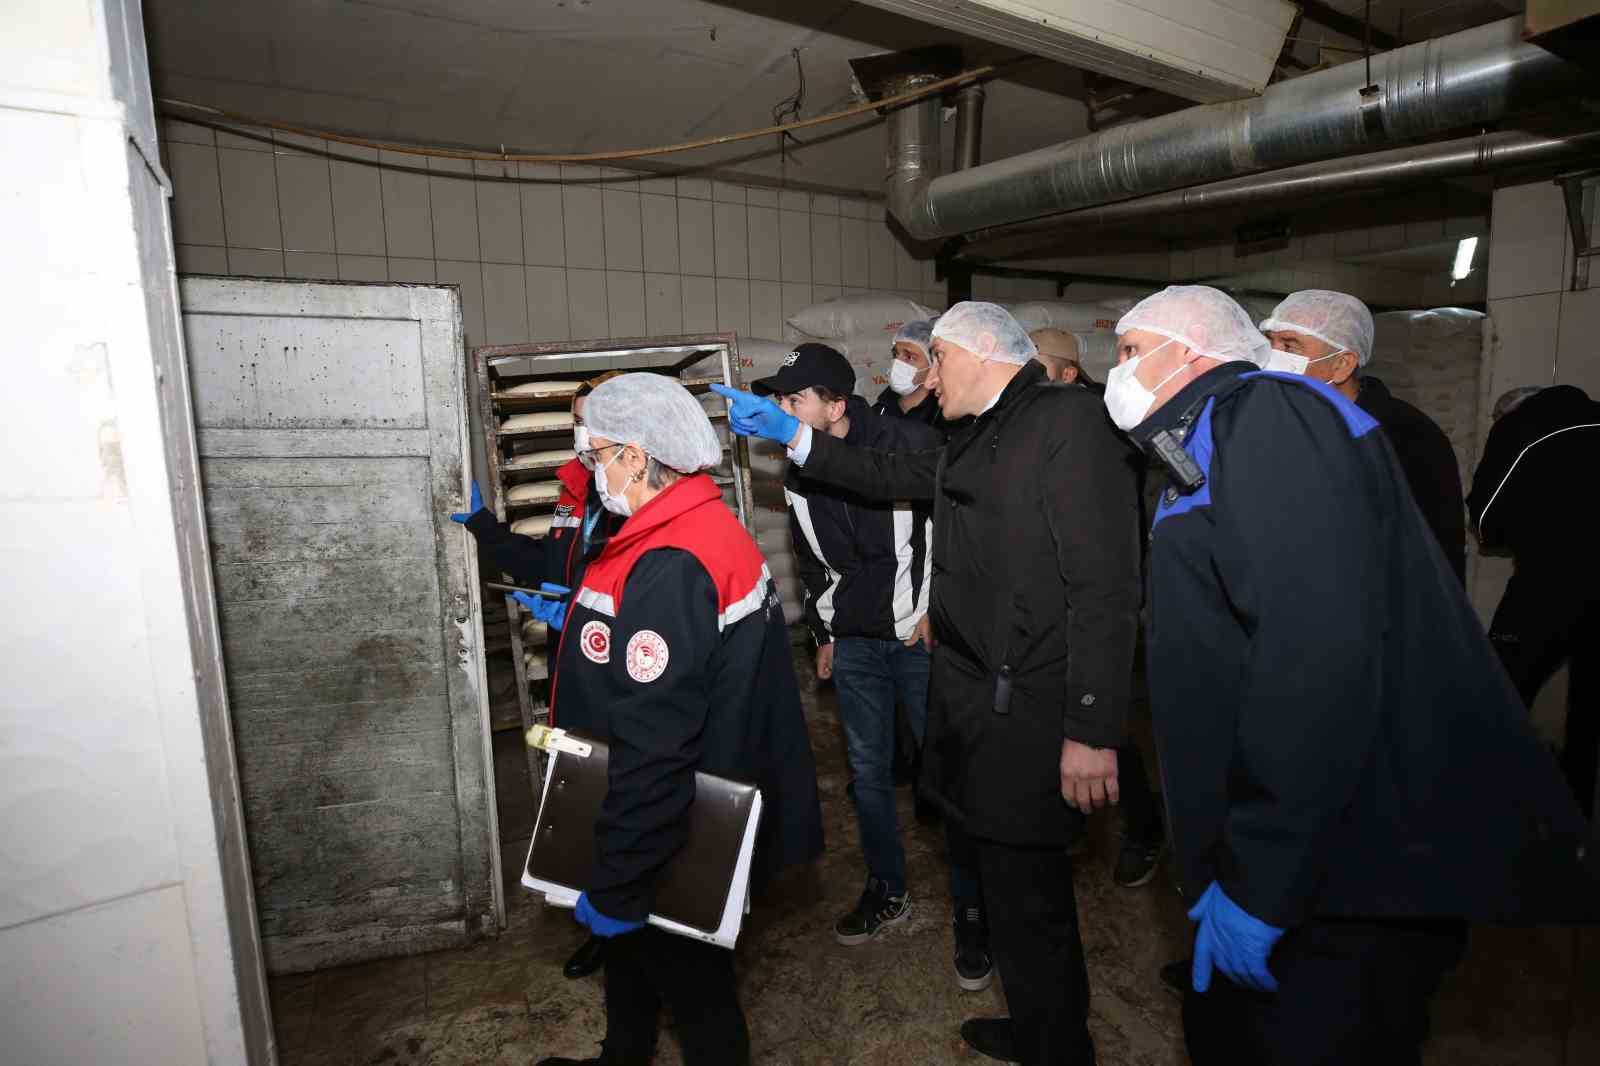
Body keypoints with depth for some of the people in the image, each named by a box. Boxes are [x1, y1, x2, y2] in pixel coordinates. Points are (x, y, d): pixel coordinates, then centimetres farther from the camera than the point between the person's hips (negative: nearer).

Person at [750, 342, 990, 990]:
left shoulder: (912, 446, -14)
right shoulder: (799, 475, 4)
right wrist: (825, 632, 19)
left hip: (921, 638, -5)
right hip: (853, 643, 5)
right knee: (867, 772, 14)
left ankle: (971, 912, 22)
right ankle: (887, 891, 36)